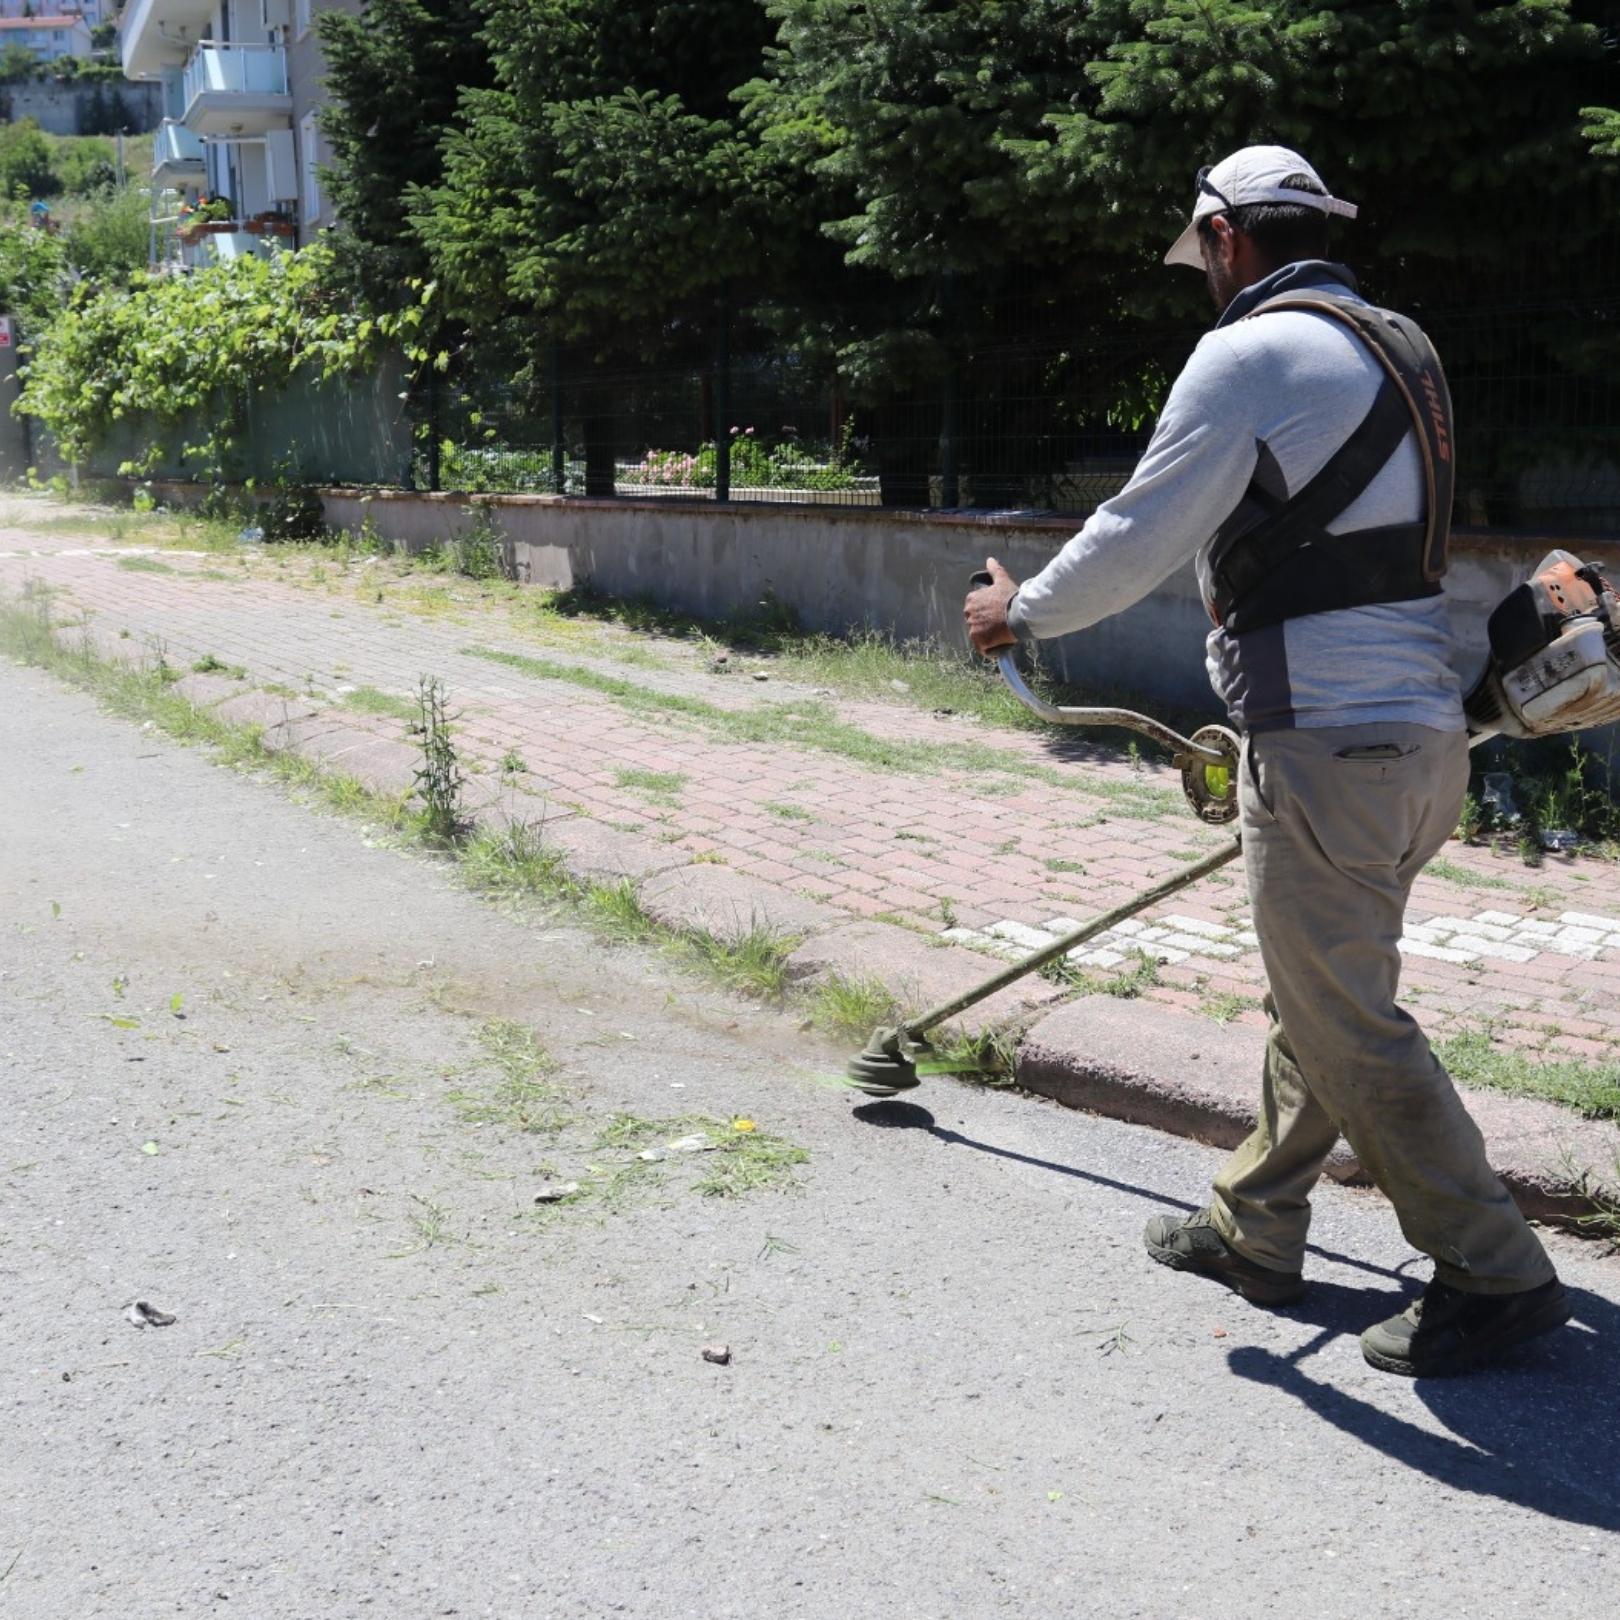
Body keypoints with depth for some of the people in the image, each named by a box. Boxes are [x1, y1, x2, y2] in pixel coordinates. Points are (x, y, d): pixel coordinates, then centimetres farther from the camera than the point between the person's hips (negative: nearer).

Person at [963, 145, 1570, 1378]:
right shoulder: (1399, 349, 16)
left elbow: (1140, 537, -11)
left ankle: (1495, 1277, 6)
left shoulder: (1251, 353, -12)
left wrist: (1022, 610, 7)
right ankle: (1257, 1231, 31)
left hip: (1330, 749, -10)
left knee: (1350, 1029, -2)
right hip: (1426, 732, 10)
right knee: (1313, 997, 18)